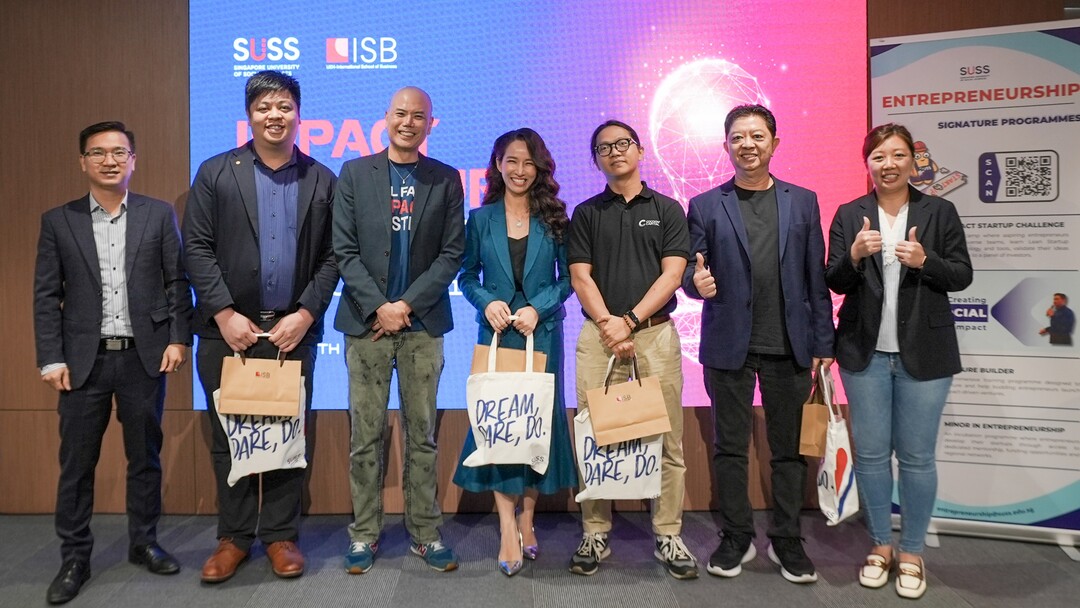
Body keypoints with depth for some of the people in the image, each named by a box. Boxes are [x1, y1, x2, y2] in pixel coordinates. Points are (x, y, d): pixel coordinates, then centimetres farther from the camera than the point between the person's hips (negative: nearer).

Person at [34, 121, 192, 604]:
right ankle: (74, 559, 19)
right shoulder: (58, 221, 5)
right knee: (76, 463, 6)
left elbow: (177, 283, 3)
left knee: (145, 456, 10)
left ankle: (144, 543, 25)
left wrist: (178, 338, -5)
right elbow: (46, 296, 3)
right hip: (84, 360, 0)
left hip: (144, 356, 0)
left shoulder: (159, 214, 4)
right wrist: (50, 359, -3)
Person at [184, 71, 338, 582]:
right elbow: (197, 248, 0)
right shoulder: (215, 173, 5)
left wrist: (305, 314, -7)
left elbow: (331, 257, 3)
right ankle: (233, 537, 22)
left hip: (294, 329, 0)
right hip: (228, 329, 0)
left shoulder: (322, 180, 7)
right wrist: (224, 313, -9)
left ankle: (280, 535, 20)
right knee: (228, 437, 7)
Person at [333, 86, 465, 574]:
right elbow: (345, 250, 1)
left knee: (422, 433, 6)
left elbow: (452, 254, 1)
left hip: (422, 323, 0)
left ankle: (425, 533, 16)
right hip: (366, 321, 0)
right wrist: (378, 307, -9)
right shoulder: (355, 173, 7)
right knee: (365, 434, 4)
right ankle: (364, 533, 17)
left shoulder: (446, 180, 7)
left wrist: (407, 304, -8)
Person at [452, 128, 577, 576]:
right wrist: (487, 303, -11)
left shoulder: (553, 219, 4)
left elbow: (567, 276, 3)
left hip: (542, 332, 1)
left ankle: (527, 517, 18)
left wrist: (538, 308, -12)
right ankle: (508, 528, -2)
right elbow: (467, 275, 7)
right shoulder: (480, 219, 5)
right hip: (496, 332, 0)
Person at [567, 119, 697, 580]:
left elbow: (672, 274, 0)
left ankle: (668, 536, 10)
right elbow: (580, 277, 4)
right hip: (599, 333, 1)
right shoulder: (586, 213, 12)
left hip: (655, 332, 0)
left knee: (667, 438, 0)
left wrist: (630, 321, -9)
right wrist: (609, 325, -10)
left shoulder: (668, 210, 10)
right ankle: (595, 535, 11)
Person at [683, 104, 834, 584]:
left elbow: (816, 277, 5)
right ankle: (736, 538, 23)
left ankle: (786, 541, 24)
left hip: (789, 347, 1)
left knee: (788, 448, 9)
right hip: (729, 346, -1)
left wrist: (823, 342, 2)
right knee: (730, 447, 8)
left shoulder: (803, 201, 7)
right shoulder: (705, 206, 3)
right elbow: (690, 271, 2)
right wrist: (697, 281, -22)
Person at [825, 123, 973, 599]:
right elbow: (834, 282, 1)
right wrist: (854, 256, -19)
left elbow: (962, 276, 0)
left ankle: (911, 551, 20)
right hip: (865, 352, 1)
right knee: (870, 453, 8)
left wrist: (925, 261, -18)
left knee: (916, 457, 4)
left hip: (924, 354, -1)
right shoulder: (849, 215, 3)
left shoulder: (940, 212, 1)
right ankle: (880, 544, 24)